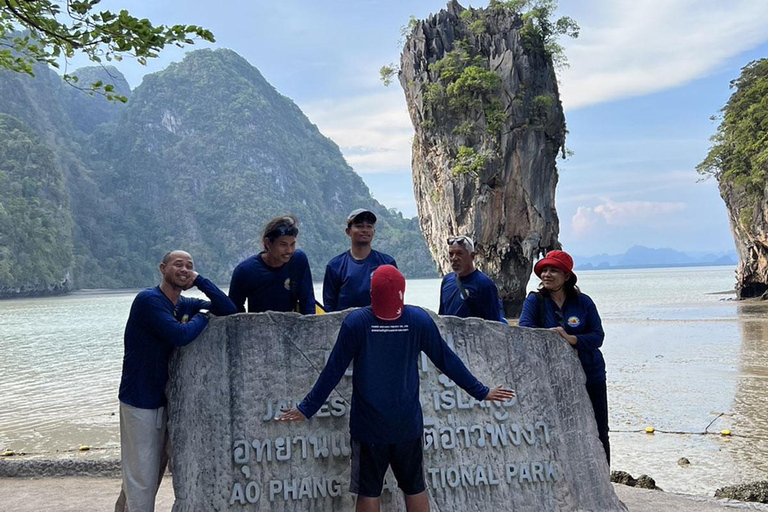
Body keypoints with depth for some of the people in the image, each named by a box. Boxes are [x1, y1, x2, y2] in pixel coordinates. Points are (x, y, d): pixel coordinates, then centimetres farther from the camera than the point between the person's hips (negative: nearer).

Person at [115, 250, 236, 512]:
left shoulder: (186, 305, 5)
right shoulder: (149, 300, -18)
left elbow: (229, 310, -4)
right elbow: (180, 335, -29)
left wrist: (200, 280, -9)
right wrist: (202, 316, -11)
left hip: (163, 399, 8)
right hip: (139, 400, -8)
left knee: (156, 470, 21)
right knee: (141, 476, -2)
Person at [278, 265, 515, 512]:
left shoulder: (356, 321, -11)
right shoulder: (419, 319, -7)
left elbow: (333, 370, -8)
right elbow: (447, 360, 0)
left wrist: (307, 408, 1)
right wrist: (481, 392, 11)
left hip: (369, 425, -2)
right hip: (407, 424, 2)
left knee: (368, 492, 7)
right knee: (415, 488, 15)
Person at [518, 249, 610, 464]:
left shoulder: (583, 301, 1)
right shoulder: (535, 300, -2)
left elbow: (598, 336, -6)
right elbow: (525, 330, -17)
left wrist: (571, 339, -23)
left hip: (590, 375, 1)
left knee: (597, 433, 8)